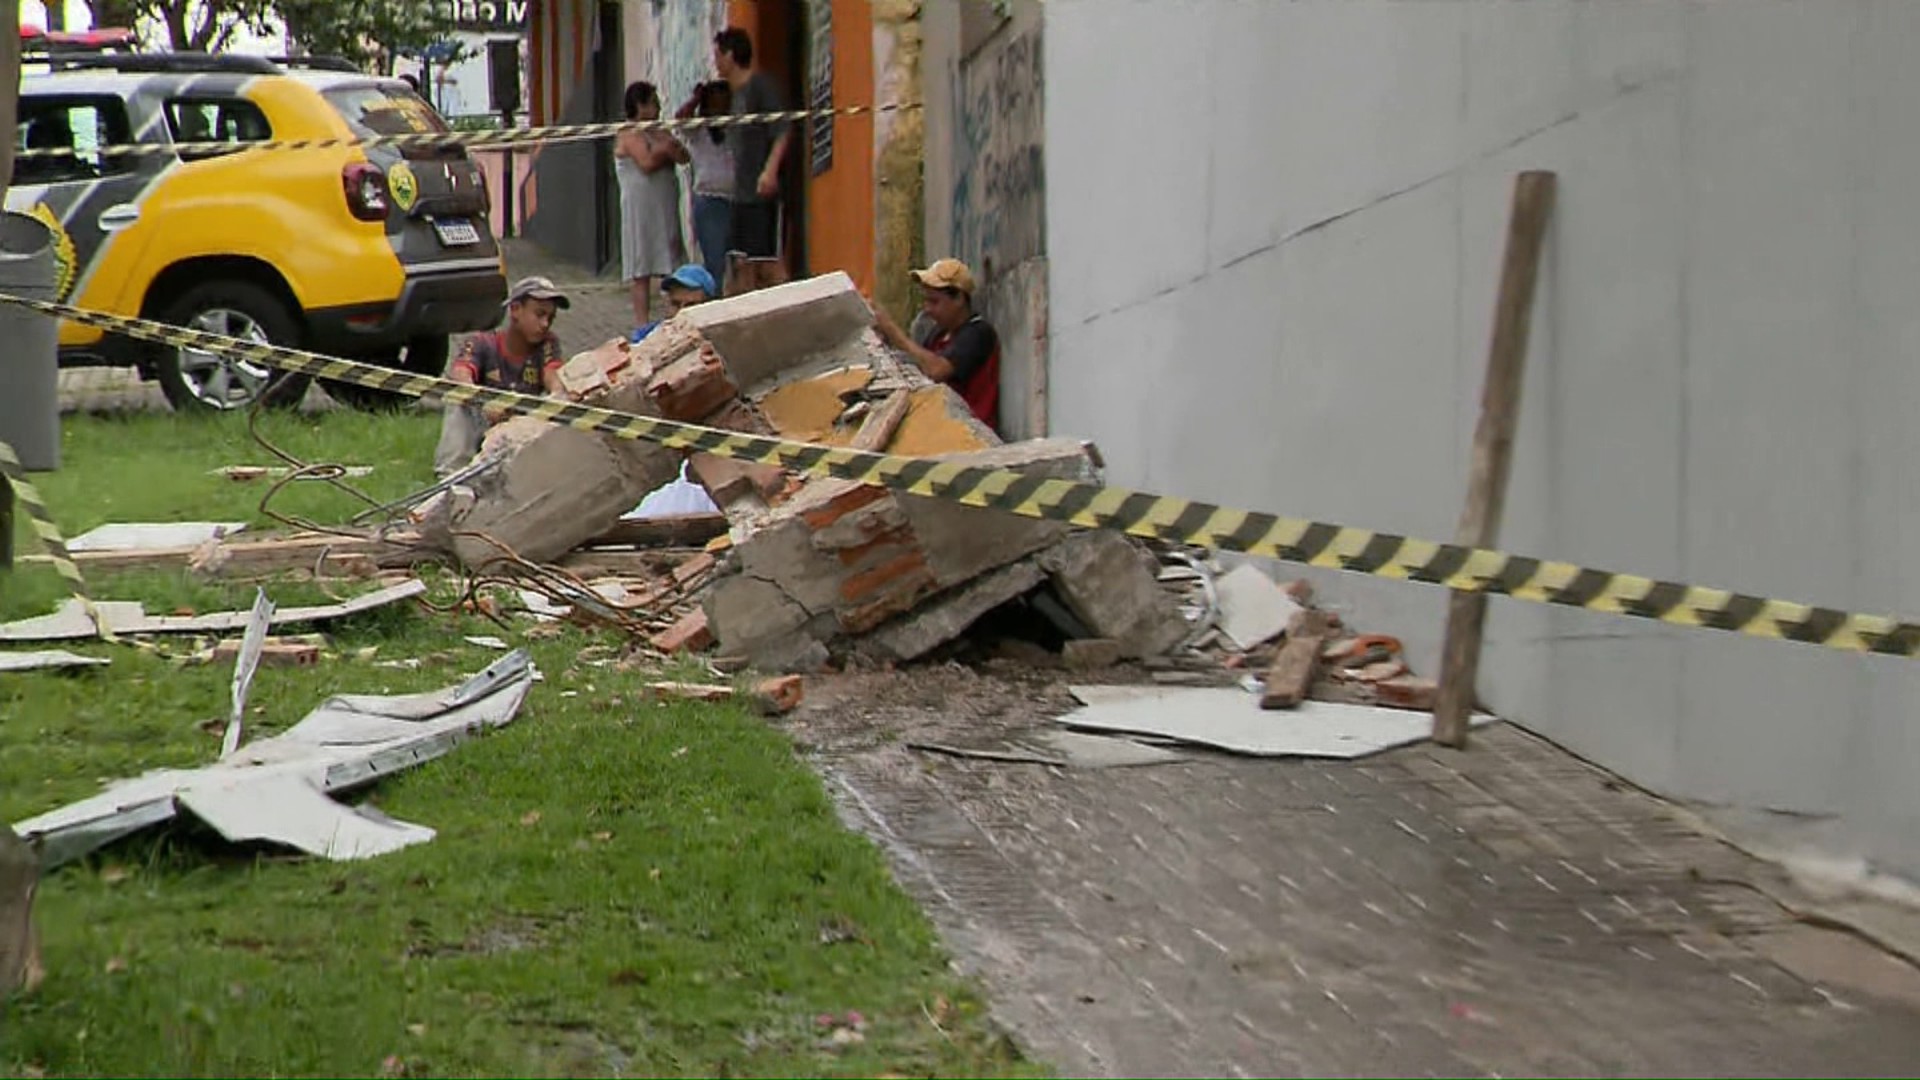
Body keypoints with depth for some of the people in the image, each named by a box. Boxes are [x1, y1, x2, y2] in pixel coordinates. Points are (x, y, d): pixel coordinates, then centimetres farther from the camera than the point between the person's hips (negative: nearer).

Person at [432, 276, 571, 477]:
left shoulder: (547, 344, 2)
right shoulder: (482, 344, -9)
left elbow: (552, 374, -18)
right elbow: (460, 375, -30)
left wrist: (558, 394, -45)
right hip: (482, 429, -2)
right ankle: (450, 474, -34)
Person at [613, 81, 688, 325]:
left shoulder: (656, 132, 18)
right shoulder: (629, 134, -7)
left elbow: (683, 156, 7)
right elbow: (647, 163, -20)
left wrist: (663, 149, -11)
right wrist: (666, 151, -1)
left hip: (665, 211, 8)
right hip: (641, 210, -8)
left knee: (671, 268, 4)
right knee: (642, 270, -6)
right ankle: (642, 323, -5)